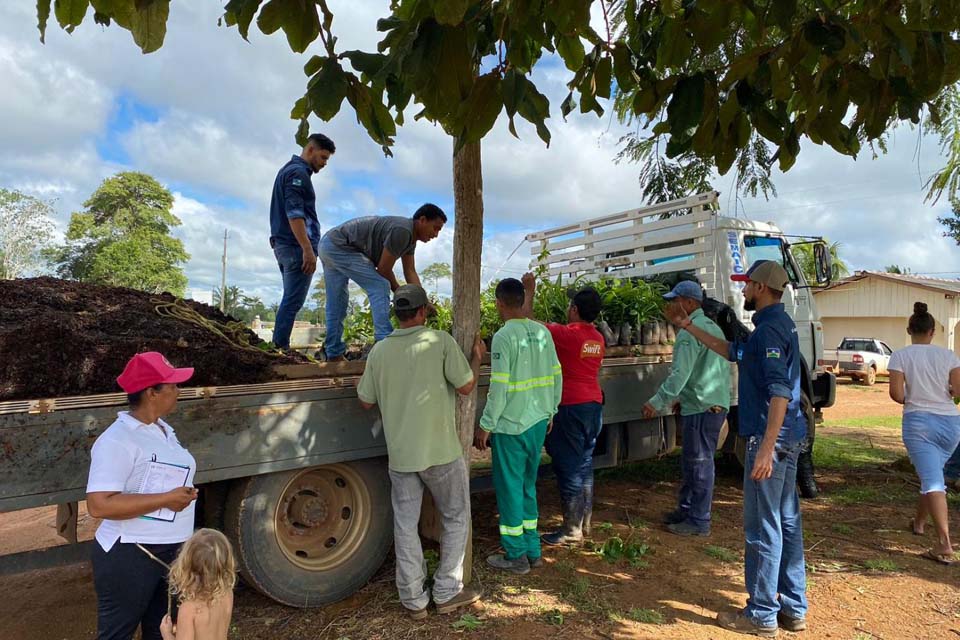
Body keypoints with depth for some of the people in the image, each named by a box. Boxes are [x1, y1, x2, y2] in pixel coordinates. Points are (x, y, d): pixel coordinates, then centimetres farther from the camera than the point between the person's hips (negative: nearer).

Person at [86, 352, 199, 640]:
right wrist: (166, 499, -25)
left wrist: (185, 493, 3)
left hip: (173, 552, 8)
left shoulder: (163, 430, 8)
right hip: (129, 557, -8)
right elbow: (99, 505, -27)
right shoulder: (118, 440, -20)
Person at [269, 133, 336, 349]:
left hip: (282, 245, 10)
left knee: (290, 300, 12)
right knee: (293, 301, -8)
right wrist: (308, 249, -23)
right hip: (296, 246, -10)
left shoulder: (287, 169, 22)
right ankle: (280, 347, -7)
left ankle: (279, 348, 13)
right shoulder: (298, 172, -10)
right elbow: (294, 213, -20)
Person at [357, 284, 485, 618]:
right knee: (456, 519, 16)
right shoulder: (440, 341, -11)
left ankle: (414, 599, 23)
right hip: (441, 452, -3)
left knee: (406, 525, 14)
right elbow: (466, 385, -7)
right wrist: (477, 357, 10)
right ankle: (447, 592, 22)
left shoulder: (379, 350, -1)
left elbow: (366, 401, 6)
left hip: (400, 454, 3)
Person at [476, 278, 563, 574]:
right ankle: (533, 550, 27)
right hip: (538, 421, 7)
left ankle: (516, 556, 17)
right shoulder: (542, 332, 4)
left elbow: (499, 387, -18)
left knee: (510, 488, 6)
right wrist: (551, 411, 20)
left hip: (511, 425, -7)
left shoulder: (504, 336, -16)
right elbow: (557, 377, 8)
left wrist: (486, 425, -10)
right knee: (528, 485, 19)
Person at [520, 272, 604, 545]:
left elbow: (528, 322, -11)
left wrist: (529, 292, 0)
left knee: (568, 468, 0)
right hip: (594, 405, 8)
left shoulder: (566, 333, -16)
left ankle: (572, 531, 8)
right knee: (584, 465, 16)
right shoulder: (598, 338, 7)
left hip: (571, 407, -8)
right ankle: (584, 523, 27)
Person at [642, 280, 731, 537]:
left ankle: (699, 521, 7)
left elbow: (679, 374, -22)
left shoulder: (690, 332, -16)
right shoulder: (713, 327, 17)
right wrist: (677, 398, 24)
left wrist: (657, 402, -16)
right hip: (716, 404, 10)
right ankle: (686, 509, 28)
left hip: (701, 408, -10)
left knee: (699, 463, -2)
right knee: (691, 461, 17)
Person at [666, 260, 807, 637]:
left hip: (771, 438, -10)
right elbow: (729, 351, 28)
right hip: (789, 437, 10)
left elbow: (780, 392, -25)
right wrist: (686, 326, 30)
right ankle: (794, 609, 25)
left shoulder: (770, 327, -17)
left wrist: (766, 448, -27)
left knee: (762, 527, -1)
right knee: (787, 522, 15)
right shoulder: (775, 324, 15)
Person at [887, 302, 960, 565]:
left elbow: (896, 393, -11)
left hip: (919, 422, -3)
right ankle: (918, 522, 39)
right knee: (932, 474, 22)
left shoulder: (900, 356, -4)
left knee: (932, 481, -8)